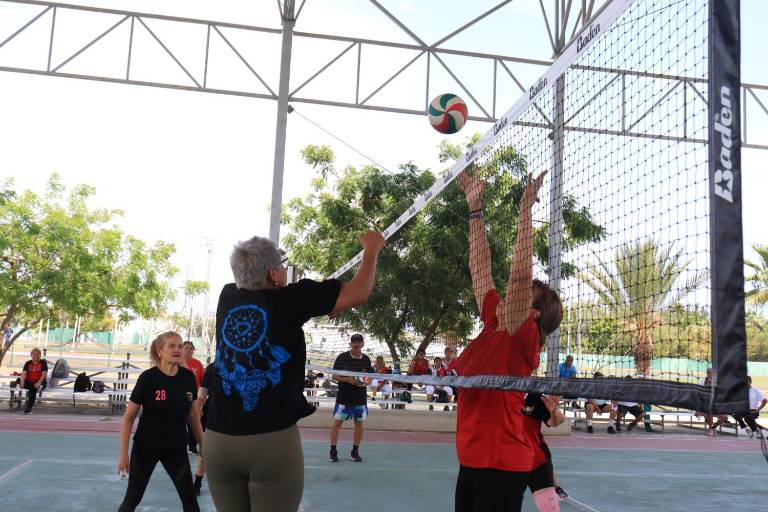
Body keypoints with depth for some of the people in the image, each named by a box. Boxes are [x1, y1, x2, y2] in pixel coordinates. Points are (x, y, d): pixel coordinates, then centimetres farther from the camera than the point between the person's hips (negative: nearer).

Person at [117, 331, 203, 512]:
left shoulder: (188, 377, -6)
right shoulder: (148, 377, -17)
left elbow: (193, 413, 7)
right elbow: (129, 417, -10)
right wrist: (123, 454, -11)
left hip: (177, 448, 3)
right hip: (146, 447, -3)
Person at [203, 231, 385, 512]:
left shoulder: (227, 298, 7)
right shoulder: (288, 299, -6)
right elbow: (359, 291, -3)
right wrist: (372, 248, 13)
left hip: (218, 439, 5)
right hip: (273, 439, -4)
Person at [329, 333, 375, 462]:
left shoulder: (366, 360, 3)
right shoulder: (342, 357, -6)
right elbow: (334, 376, -4)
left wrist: (365, 383, -9)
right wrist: (347, 379, -19)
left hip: (360, 397, 3)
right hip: (343, 397, -3)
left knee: (359, 423, 7)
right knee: (337, 422, -3)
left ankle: (355, 452, 19)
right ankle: (333, 451, 9)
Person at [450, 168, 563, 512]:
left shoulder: (523, 338, -12)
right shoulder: (493, 326, 7)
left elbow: (520, 274, -24)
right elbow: (480, 269, 9)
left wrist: (525, 209, -22)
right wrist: (474, 208, 11)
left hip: (501, 466, -8)